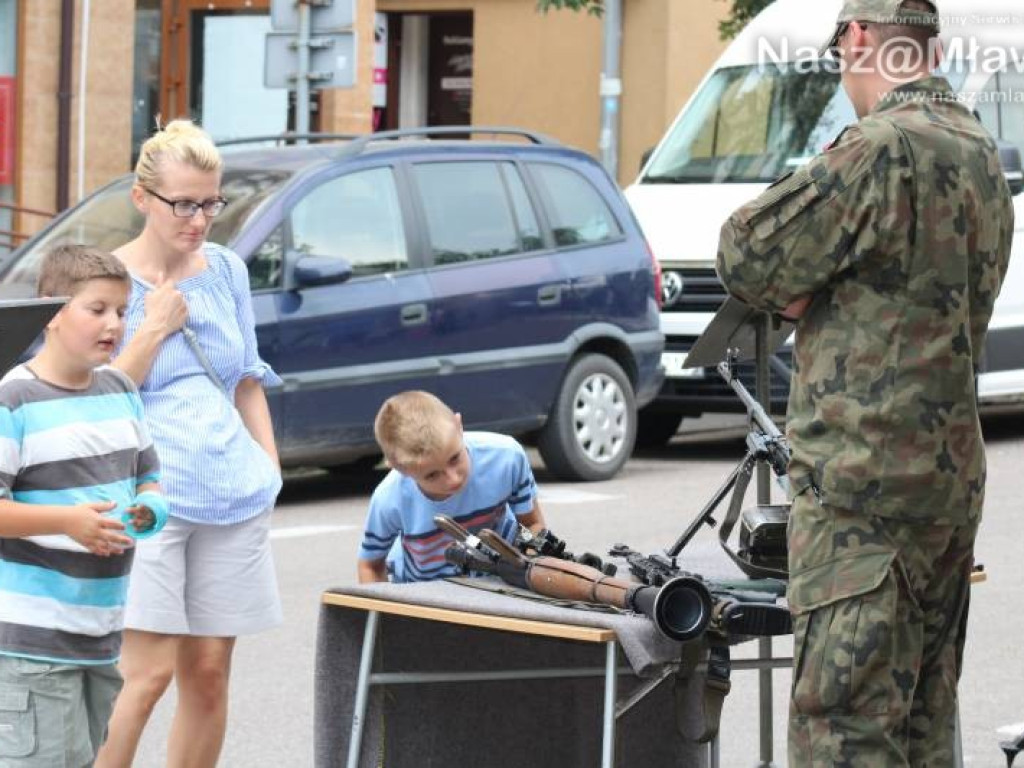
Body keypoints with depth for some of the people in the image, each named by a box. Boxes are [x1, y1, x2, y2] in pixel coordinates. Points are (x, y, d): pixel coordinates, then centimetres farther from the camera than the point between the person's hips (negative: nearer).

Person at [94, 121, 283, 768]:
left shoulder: (227, 270, 11)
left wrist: (270, 470, 12)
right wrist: (154, 329, -11)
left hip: (233, 496, 5)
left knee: (209, 670, 5)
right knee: (149, 671, -13)